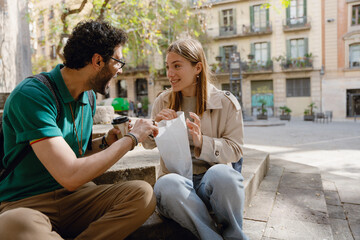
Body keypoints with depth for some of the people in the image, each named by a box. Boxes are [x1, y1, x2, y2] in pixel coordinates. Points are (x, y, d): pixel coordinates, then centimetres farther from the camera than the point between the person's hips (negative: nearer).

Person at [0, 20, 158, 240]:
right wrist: (131, 138, -17)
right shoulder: (32, 95, -18)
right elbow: (70, 176, -27)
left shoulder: (88, 97, 7)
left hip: (75, 196, 6)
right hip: (25, 204, -5)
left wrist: (106, 143, -2)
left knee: (143, 194, -20)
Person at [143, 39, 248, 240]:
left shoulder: (226, 103, 0)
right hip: (178, 177, 2)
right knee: (166, 185, -34)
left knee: (220, 173, -36)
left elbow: (235, 150, -1)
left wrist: (202, 142, -19)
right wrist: (155, 125, -7)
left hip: (211, 180, -1)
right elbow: (148, 144, 16)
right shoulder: (163, 101, 8)